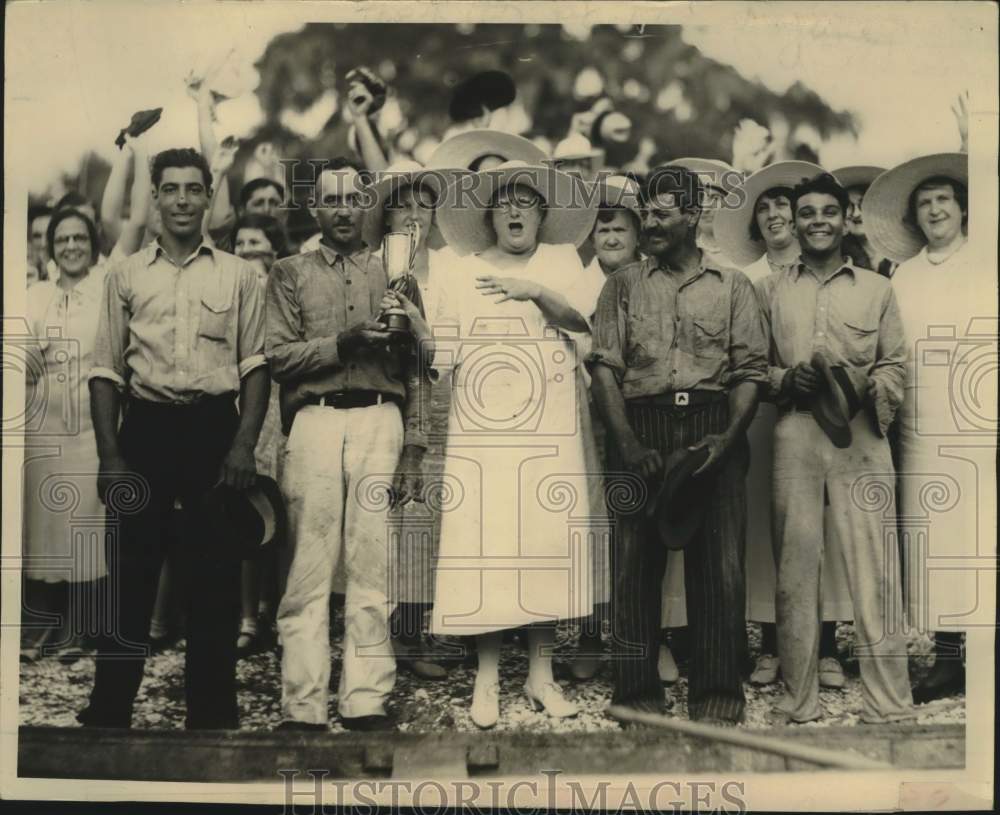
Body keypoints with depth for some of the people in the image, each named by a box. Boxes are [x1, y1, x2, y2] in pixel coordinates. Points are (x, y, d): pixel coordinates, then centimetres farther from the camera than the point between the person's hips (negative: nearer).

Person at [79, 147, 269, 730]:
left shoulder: (238, 276, 8)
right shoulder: (127, 275, 9)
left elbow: (256, 364, 4)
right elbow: (107, 370, 7)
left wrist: (245, 444, -8)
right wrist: (110, 454, -3)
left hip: (215, 428, 0)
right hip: (146, 427, 1)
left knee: (216, 575, 4)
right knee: (132, 573, 3)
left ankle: (213, 713, 14)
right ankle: (109, 711, 13)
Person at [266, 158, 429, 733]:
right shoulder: (291, 274, 16)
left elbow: (415, 369, 14)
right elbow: (279, 357, 4)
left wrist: (414, 449, 6)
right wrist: (342, 343, -11)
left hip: (380, 421, 1)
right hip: (315, 420, -1)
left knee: (372, 566, -2)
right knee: (310, 568, -4)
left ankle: (368, 701, 2)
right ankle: (304, 706, -1)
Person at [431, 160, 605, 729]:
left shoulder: (561, 259, 13)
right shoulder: (468, 269, 15)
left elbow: (582, 319, -3)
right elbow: (445, 347, 12)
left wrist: (535, 291, -16)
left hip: (550, 424, 0)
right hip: (483, 423, 0)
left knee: (550, 537, -2)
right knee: (484, 538, -6)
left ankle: (542, 672, 7)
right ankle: (487, 677, 1)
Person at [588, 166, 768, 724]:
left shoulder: (732, 285, 14)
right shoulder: (625, 284, 16)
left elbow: (752, 369, 7)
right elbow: (605, 365, 5)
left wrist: (727, 436, -10)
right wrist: (627, 441, -9)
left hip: (713, 427, -1)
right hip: (641, 427, 1)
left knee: (719, 560, -4)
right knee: (636, 558, -1)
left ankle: (718, 692, 3)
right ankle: (639, 690, 6)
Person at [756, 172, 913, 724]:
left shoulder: (877, 289, 14)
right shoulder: (771, 290, 15)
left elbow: (894, 366, 9)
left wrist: (867, 393, -10)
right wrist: (786, 380, -8)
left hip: (861, 434, 0)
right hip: (794, 436, 1)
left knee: (874, 568, -6)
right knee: (795, 564, 1)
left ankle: (888, 706, 0)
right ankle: (799, 704, 8)